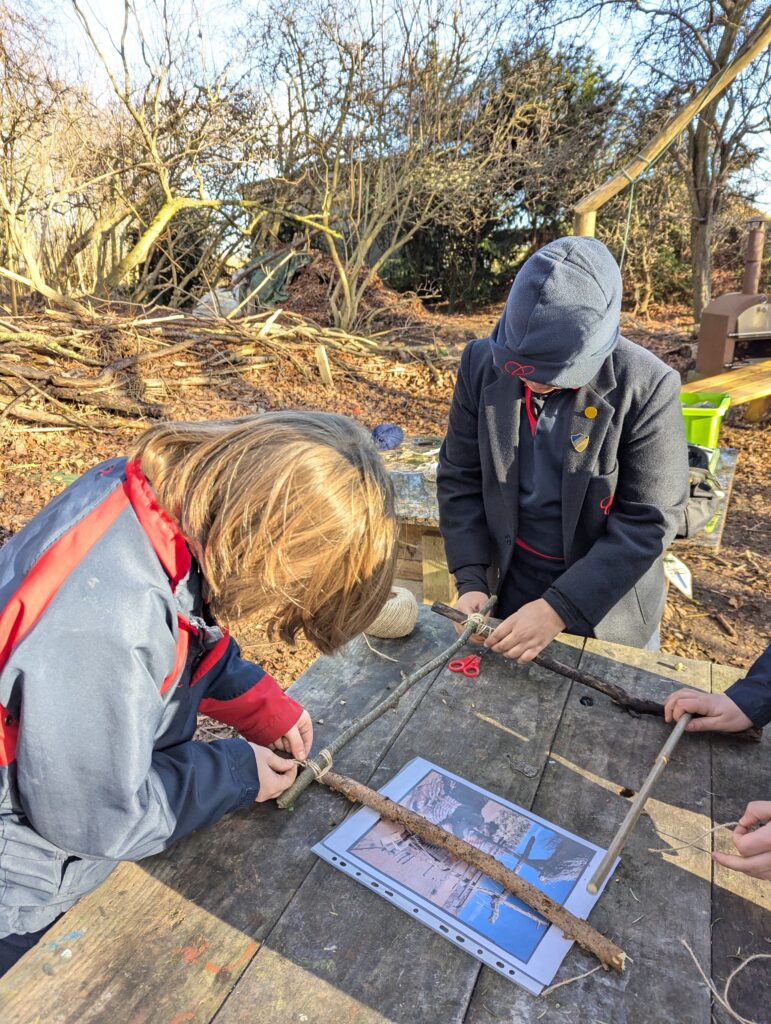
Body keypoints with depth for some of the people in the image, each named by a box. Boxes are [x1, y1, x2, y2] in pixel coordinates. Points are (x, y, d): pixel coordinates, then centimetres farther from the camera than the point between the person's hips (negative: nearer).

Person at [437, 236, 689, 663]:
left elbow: (647, 521, -20)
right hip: (508, 582, 3)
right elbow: (460, 478, -7)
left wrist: (559, 608, -26)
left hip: (608, 599, -2)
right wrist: (471, 579, -15)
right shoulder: (483, 364, -13)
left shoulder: (647, 388, -22)